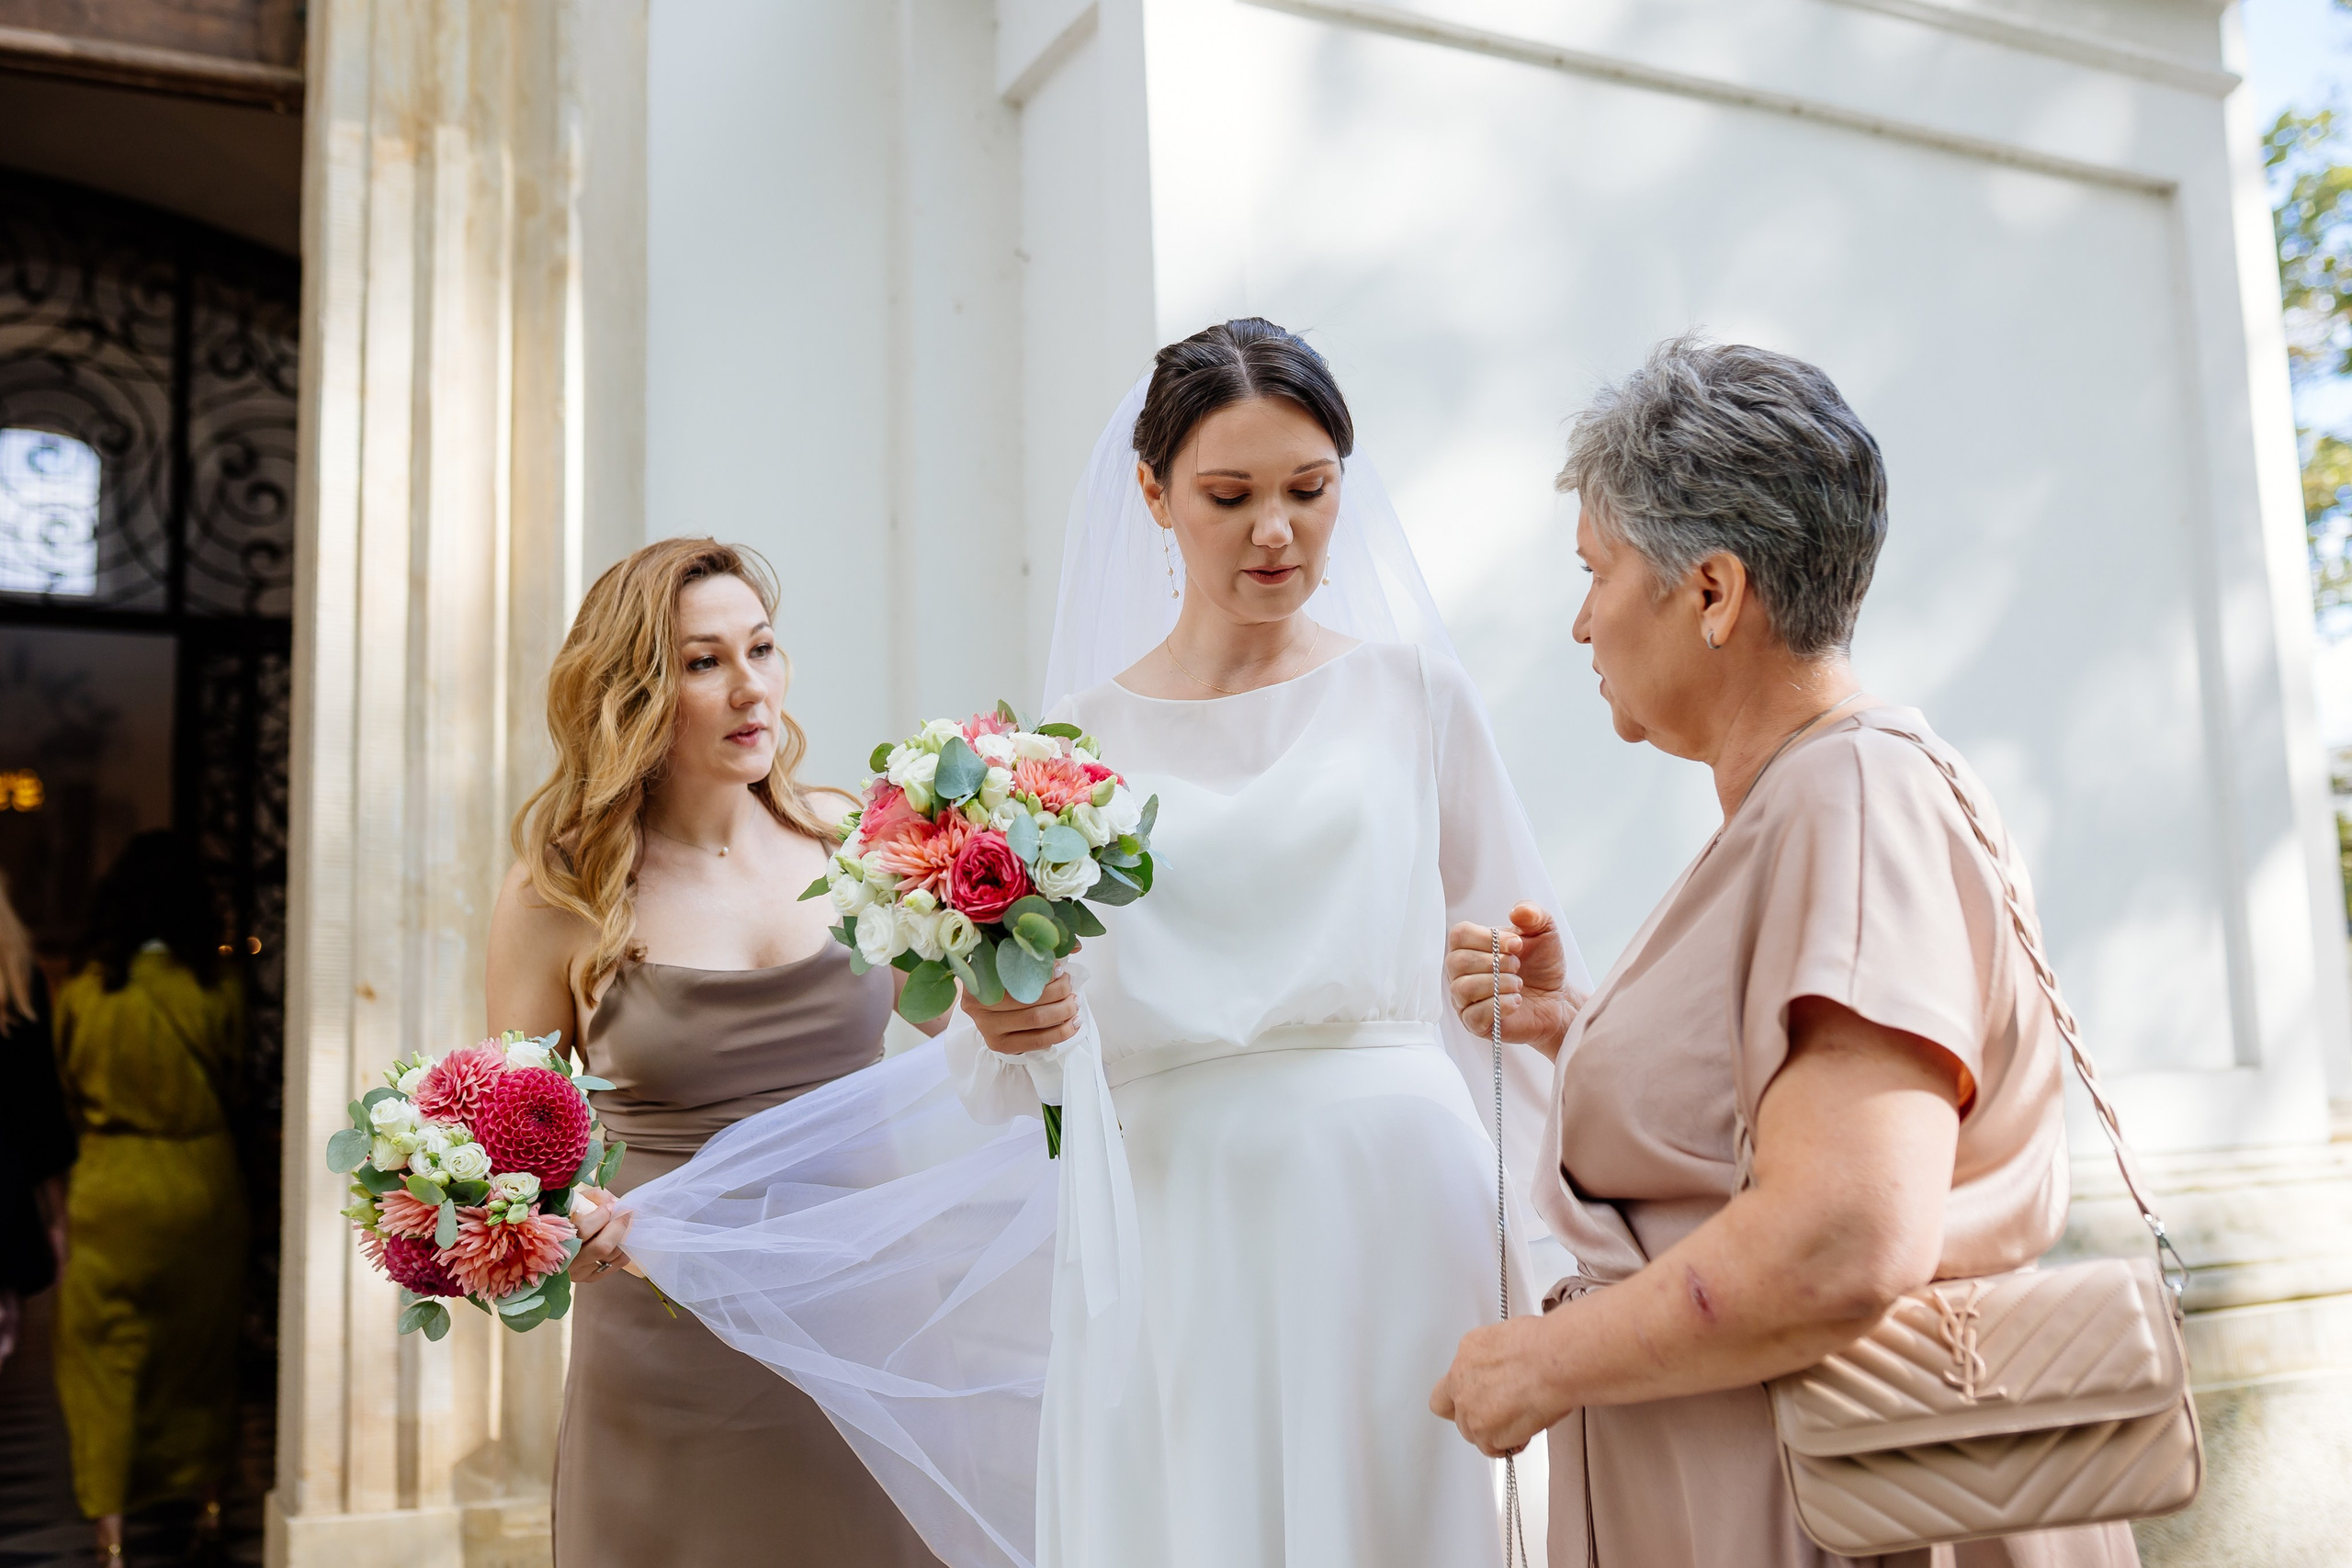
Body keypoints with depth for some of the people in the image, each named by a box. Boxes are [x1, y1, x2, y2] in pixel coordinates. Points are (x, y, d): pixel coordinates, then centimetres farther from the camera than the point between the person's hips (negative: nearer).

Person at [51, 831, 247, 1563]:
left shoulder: (82, 994, -10)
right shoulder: (219, 991, -10)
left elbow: (70, 1092, 3)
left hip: (112, 1188, -1)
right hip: (204, 1183, 1)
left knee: (105, 1355, 9)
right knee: (203, 1349, 16)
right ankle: (207, 1501, 27)